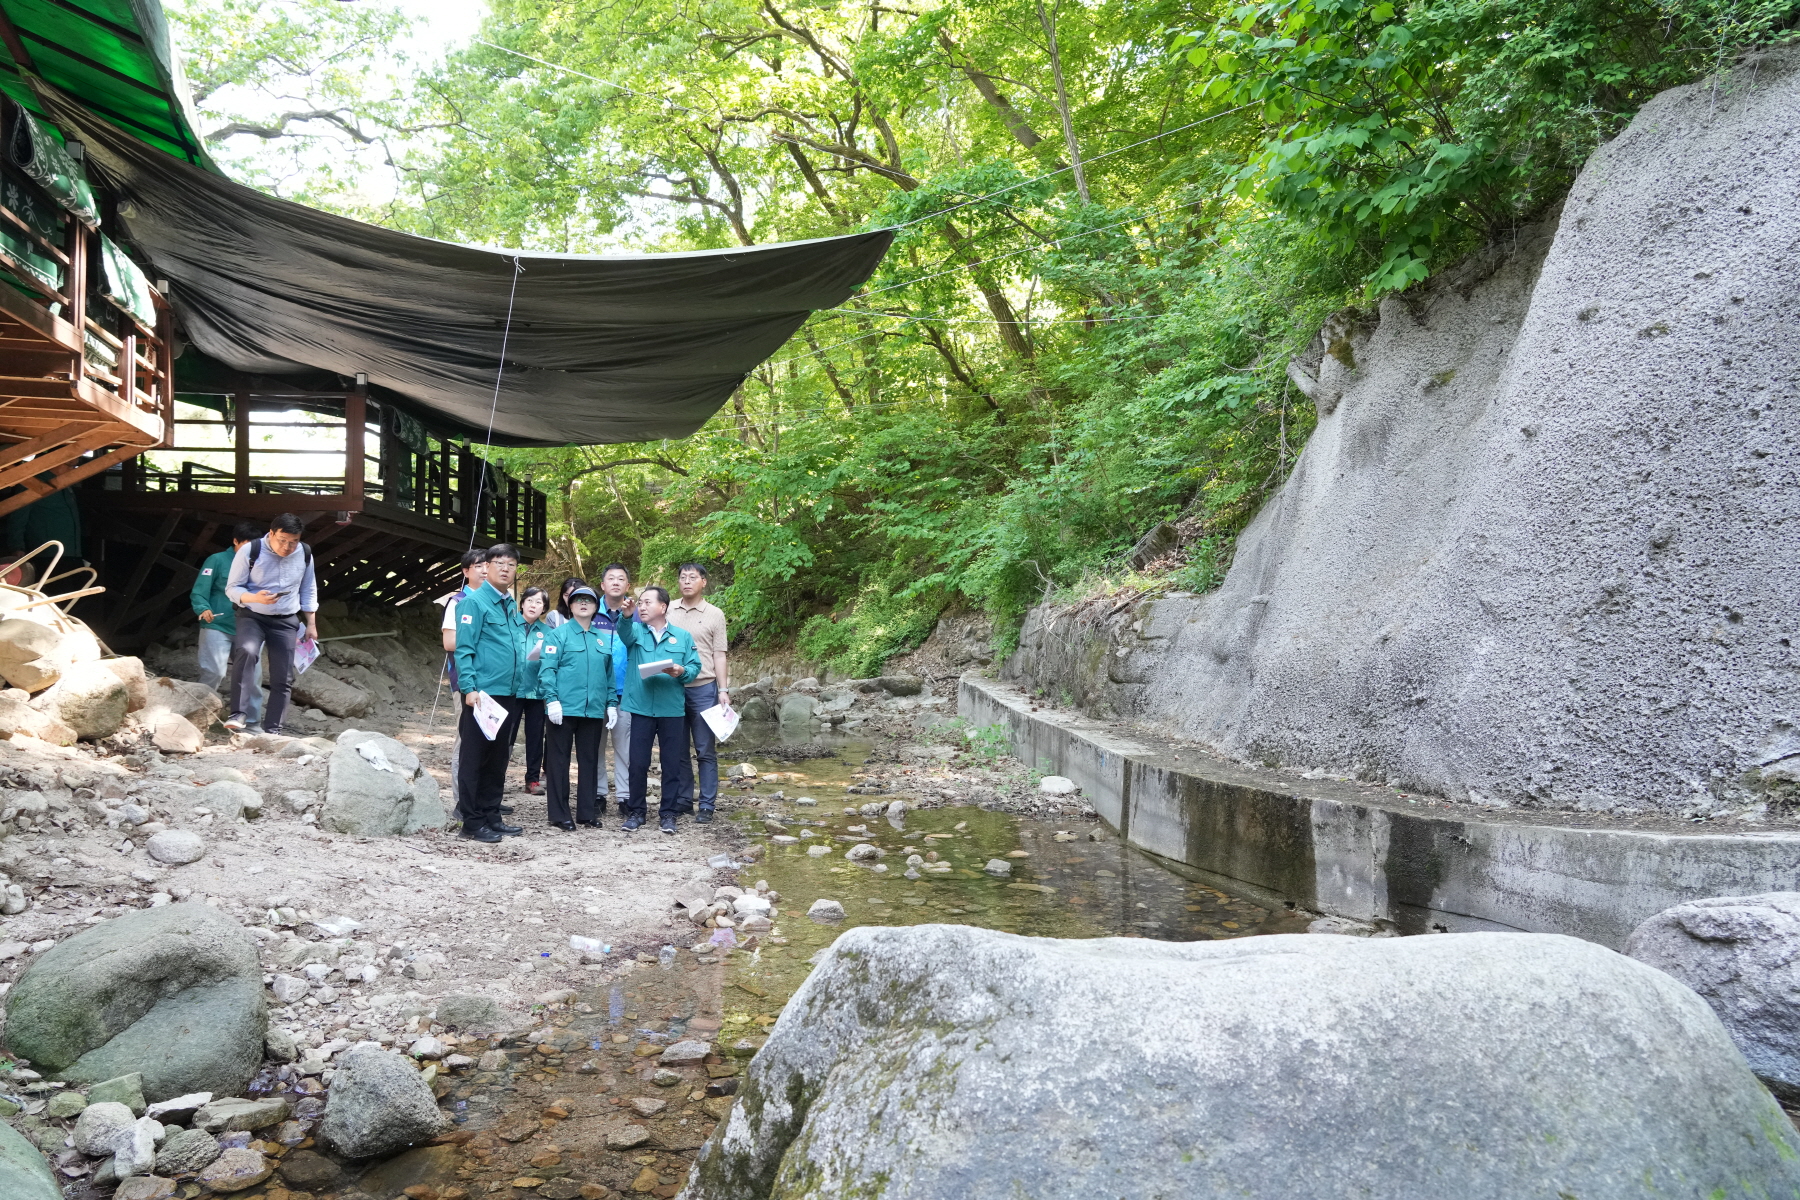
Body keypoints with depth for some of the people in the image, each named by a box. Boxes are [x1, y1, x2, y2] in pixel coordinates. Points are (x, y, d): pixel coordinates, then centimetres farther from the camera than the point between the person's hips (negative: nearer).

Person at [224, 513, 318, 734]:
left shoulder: (305, 553, -2)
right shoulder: (249, 551, -14)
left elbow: (308, 591, 10)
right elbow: (232, 588, -10)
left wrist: (311, 624, 8)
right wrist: (255, 598, -30)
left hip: (286, 621, 3)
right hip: (252, 616, -3)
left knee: (283, 678, 0)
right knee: (246, 651, -33)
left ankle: (272, 729, 10)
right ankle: (238, 714, -32)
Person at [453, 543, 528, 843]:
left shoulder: (512, 606, 15)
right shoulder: (474, 602, -6)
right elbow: (463, 649, -12)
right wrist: (469, 688, -19)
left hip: (510, 695, 7)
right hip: (483, 694, -7)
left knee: (498, 759, 13)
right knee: (474, 759, 0)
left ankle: (491, 816, 21)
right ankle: (473, 822, 5)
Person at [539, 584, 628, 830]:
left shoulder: (604, 638, 14)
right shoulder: (559, 634, -1)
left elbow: (610, 674, 16)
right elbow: (548, 669, -9)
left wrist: (611, 703, 10)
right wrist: (552, 699, -17)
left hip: (594, 709, 5)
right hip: (564, 708, -5)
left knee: (589, 760, 10)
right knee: (560, 760, 3)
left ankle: (587, 812, 18)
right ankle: (559, 814, 8)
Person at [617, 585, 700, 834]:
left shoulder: (682, 636, 7)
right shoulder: (635, 632, 7)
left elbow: (695, 667, 4)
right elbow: (625, 631, -18)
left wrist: (681, 671, -18)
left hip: (672, 709, 0)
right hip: (641, 707, 0)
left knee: (672, 763, 4)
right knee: (638, 763, 3)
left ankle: (668, 813, 15)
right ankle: (636, 811, 17)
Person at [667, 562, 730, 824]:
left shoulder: (714, 615, 3)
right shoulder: (667, 611, 7)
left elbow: (719, 656, 3)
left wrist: (723, 690, -6)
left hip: (703, 689, -2)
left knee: (705, 751, 1)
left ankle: (706, 805, 7)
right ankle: (683, 800, 19)